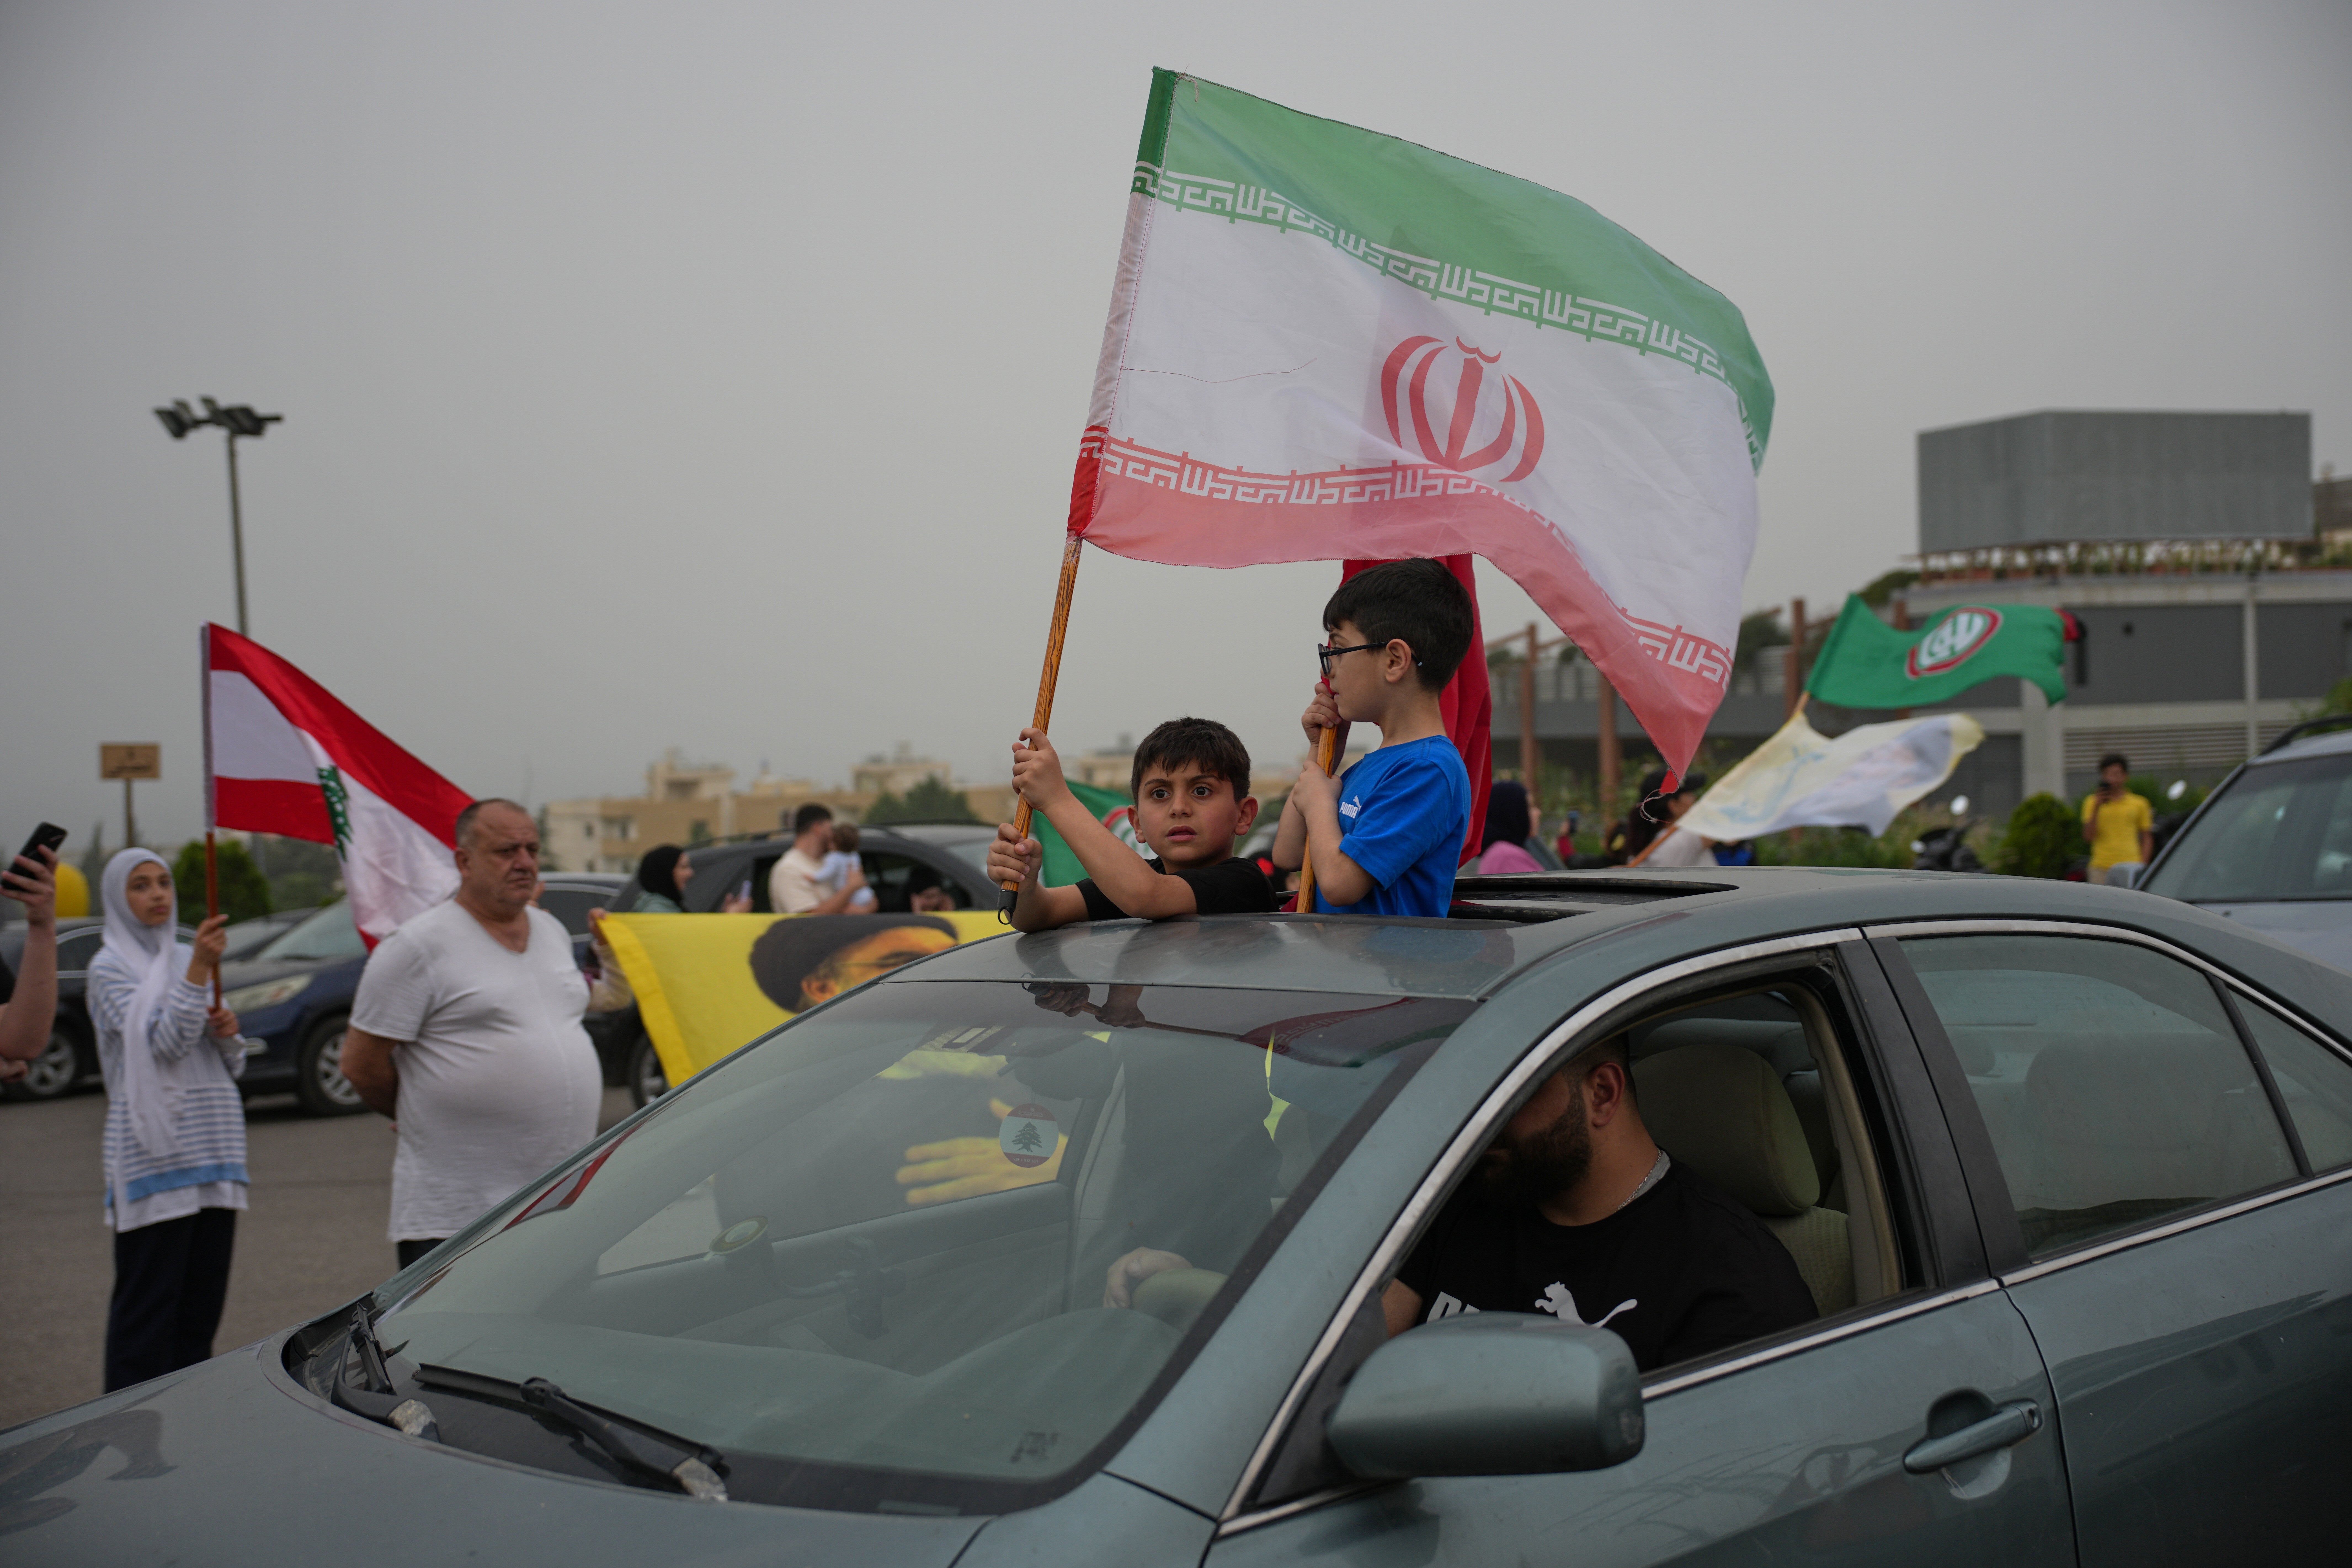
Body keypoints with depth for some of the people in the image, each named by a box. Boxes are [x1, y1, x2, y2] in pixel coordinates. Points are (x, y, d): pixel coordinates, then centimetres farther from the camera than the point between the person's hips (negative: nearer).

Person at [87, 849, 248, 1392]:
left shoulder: (187, 959, 18)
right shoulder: (110, 968, -1)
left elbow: (232, 1068, 20)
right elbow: (163, 1044, -16)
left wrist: (228, 1033, -2)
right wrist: (197, 971, -24)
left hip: (214, 1150, 6)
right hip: (154, 1154, -6)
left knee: (203, 1301, 8)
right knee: (148, 1304, -7)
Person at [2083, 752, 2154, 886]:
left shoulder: (2139, 804, 10)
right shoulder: (2092, 803, 9)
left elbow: (2147, 839, 12)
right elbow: (2089, 837, 1)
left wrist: (2142, 866, 0)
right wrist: (2097, 808, -7)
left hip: (2130, 868, 0)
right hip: (2101, 868, 0)